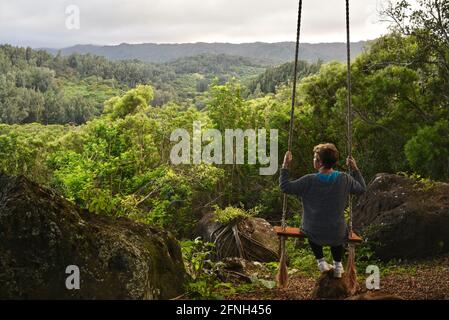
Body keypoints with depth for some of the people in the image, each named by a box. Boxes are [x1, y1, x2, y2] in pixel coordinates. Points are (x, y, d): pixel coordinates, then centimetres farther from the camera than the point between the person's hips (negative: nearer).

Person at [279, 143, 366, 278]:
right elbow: (362, 189, 7)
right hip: (337, 235, 2)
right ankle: (338, 264, 34)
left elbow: (285, 187, -11)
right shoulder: (344, 179, -11)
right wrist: (355, 169, 14)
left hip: (314, 234, -1)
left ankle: (320, 261, 31)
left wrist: (285, 165, -5)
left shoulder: (309, 180, -19)